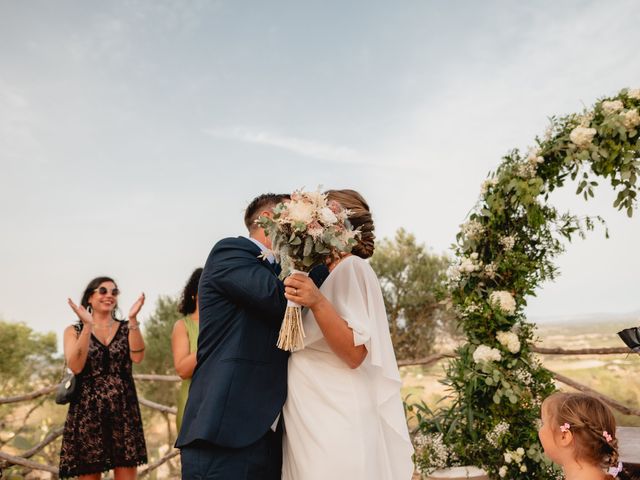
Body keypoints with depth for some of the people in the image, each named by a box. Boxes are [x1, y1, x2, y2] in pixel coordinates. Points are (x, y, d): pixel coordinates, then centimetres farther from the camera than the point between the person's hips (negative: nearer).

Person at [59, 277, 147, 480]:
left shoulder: (126, 328, 9)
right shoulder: (74, 330, 7)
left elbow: (137, 357, -9)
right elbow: (76, 366, -9)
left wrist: (133, 319, -15)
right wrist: (88, 326, -15)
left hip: (123, 409, 1)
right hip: (88, 410, -1)